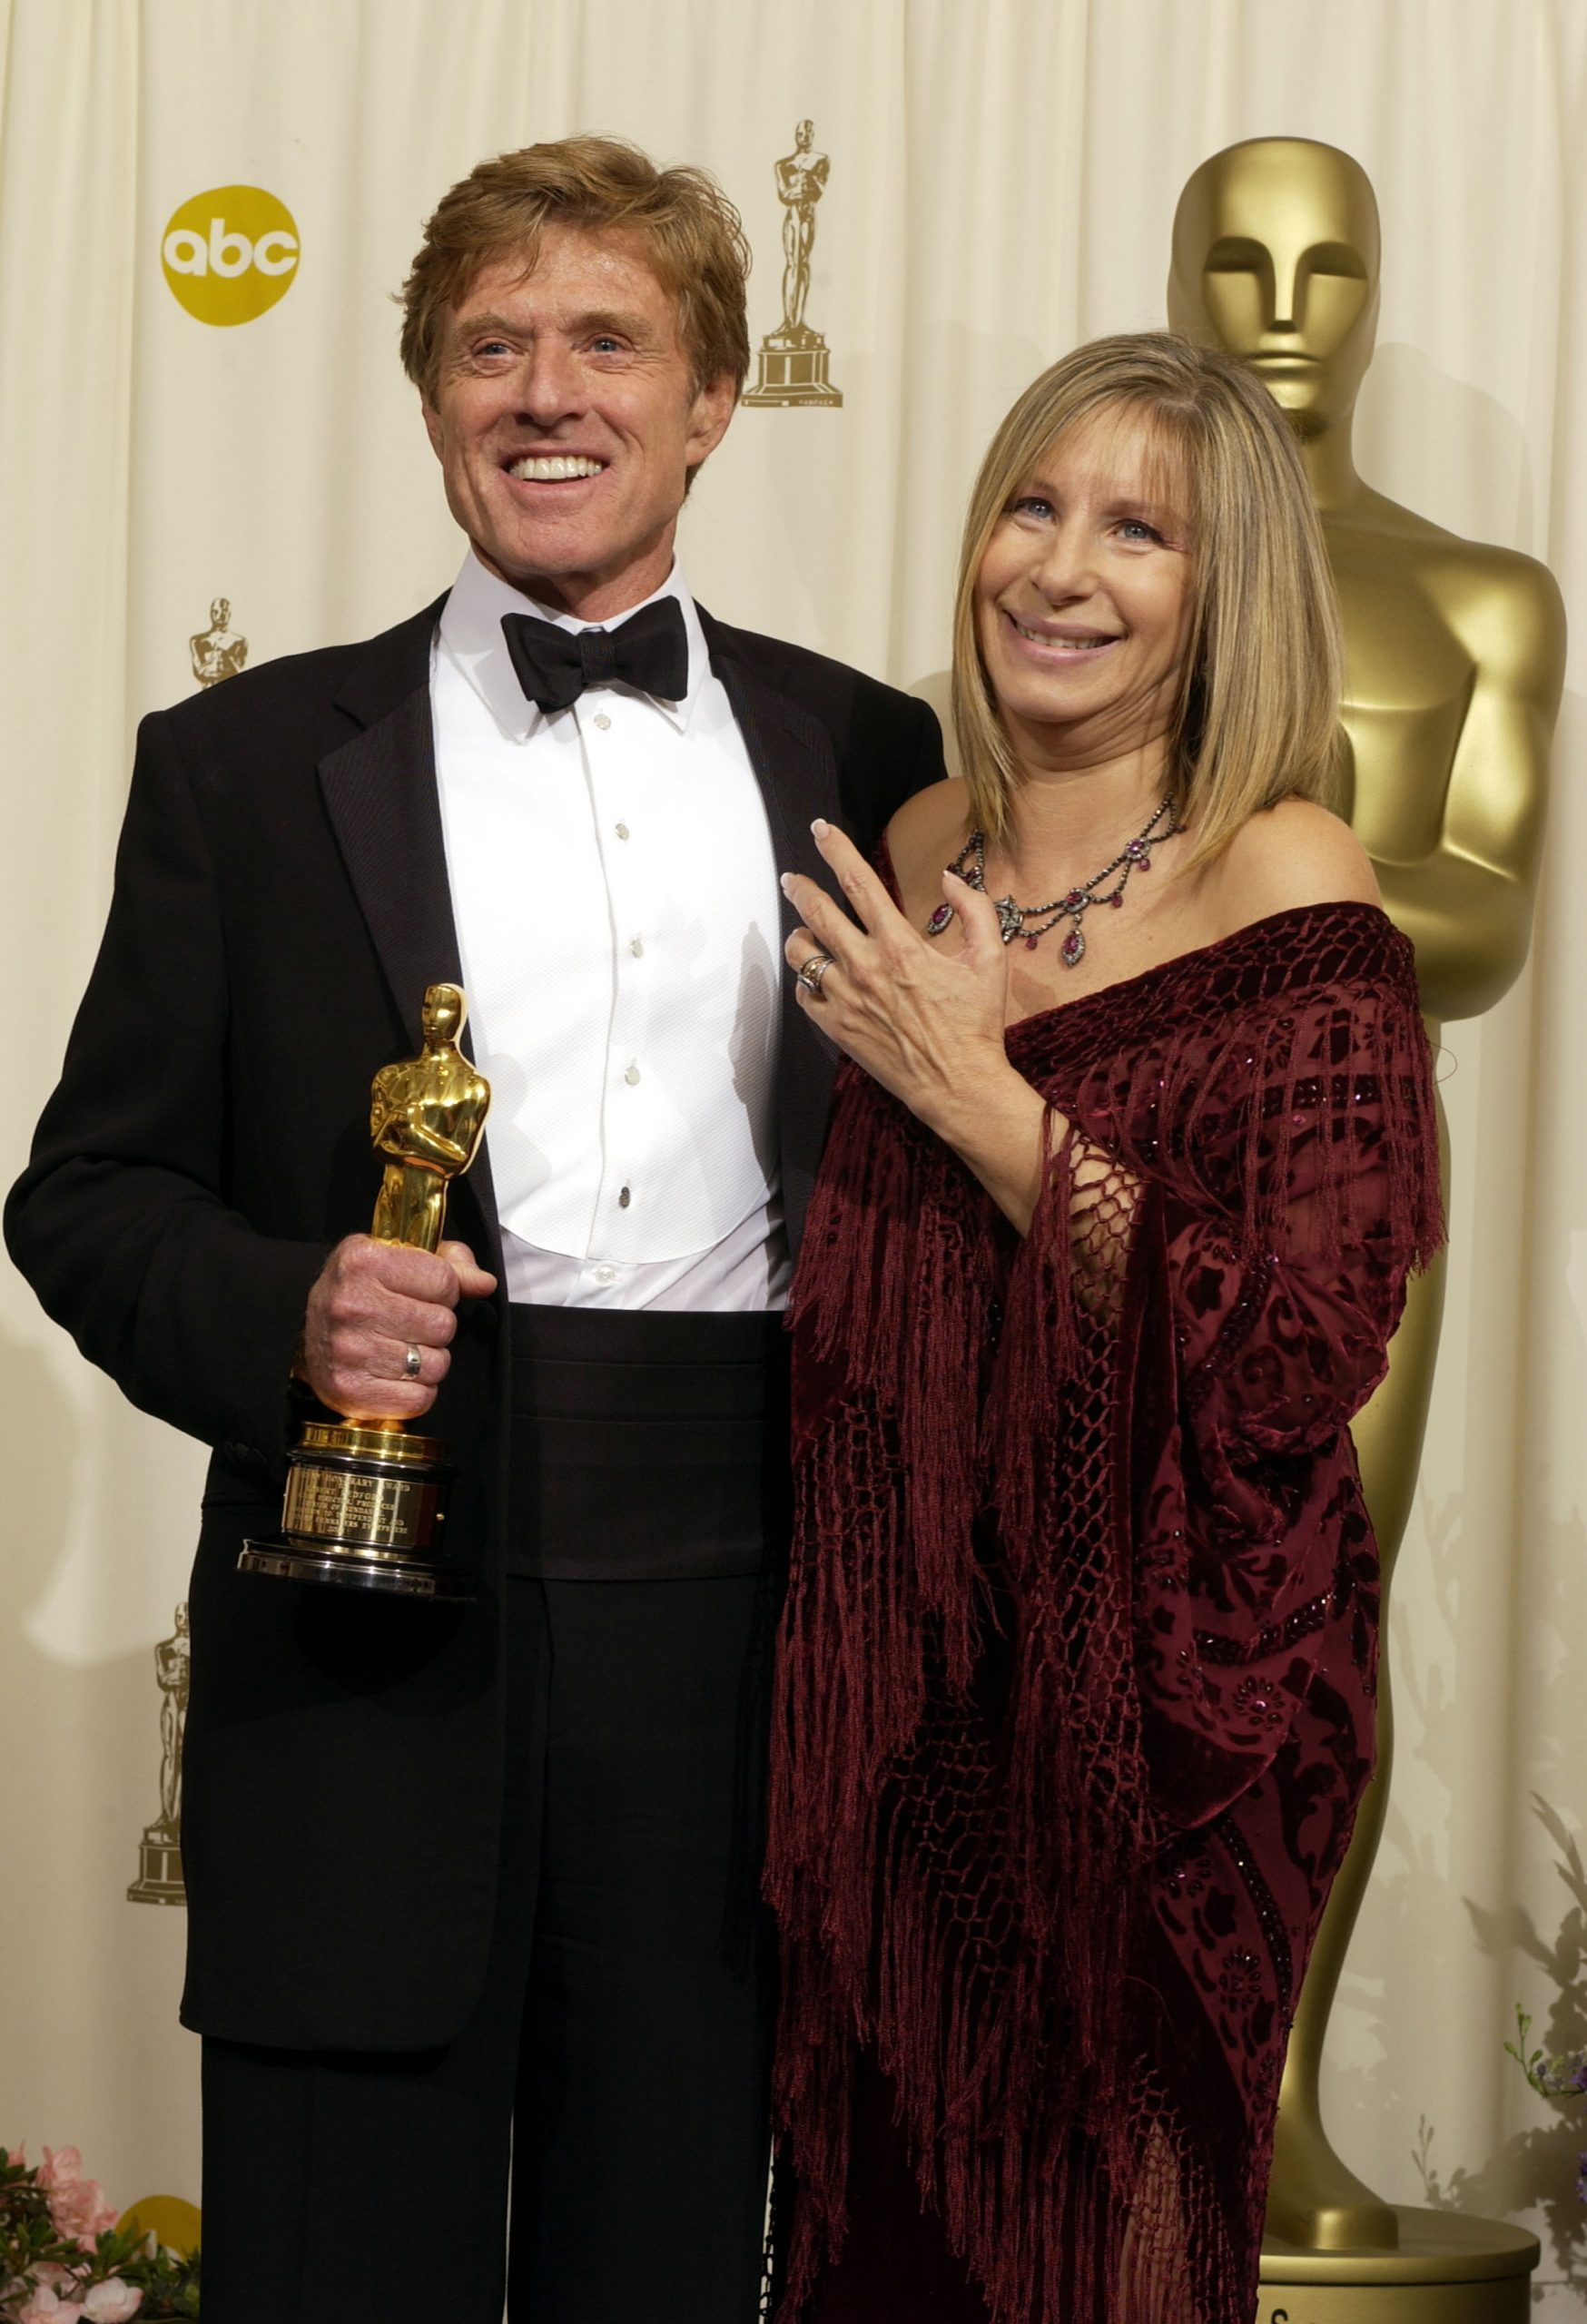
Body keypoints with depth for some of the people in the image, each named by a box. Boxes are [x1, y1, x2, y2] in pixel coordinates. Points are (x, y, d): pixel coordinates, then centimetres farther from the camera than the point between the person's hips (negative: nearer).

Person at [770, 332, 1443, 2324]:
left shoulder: (1287, 894, -13)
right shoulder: (917, 856, 4)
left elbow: (1299, 1370, -23)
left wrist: (979, 1095, -21)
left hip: (1151, 1694, -5)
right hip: (893, 1682, 5)